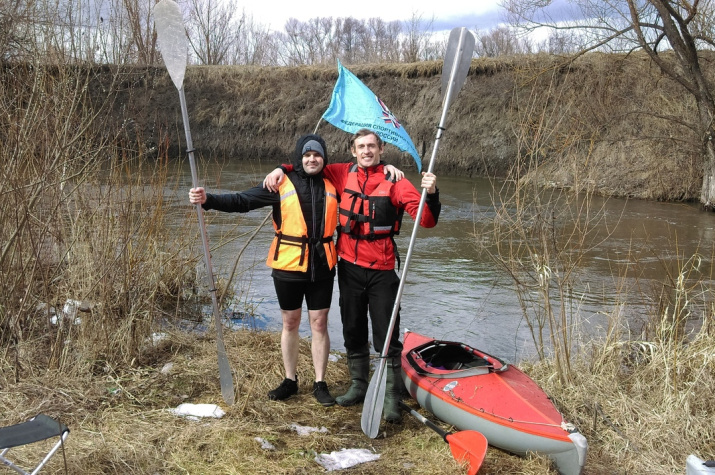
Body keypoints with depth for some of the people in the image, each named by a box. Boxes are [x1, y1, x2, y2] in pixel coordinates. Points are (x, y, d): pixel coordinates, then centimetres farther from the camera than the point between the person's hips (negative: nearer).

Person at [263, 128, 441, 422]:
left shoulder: (395, 182, -8)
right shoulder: (343, 174, 3)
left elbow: (427, 220, -14)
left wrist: (431, 194, -32)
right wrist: (282, 170, 0)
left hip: (381, 271, -4)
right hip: (350, 267, 4)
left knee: (387, 337, -3)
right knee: (353, 332, 16)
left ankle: (392, 399, 7)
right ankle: (358, 387, 33)